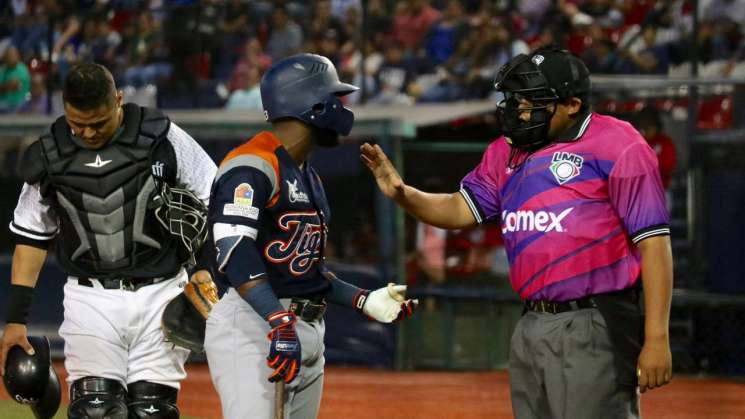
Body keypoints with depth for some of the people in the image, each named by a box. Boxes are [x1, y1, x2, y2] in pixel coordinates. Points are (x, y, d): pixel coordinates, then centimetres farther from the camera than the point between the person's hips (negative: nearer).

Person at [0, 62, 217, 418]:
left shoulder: (162, 138, -5)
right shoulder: (50, 155, 1)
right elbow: (31, 236, 8)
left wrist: (206, 268, -7)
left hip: (160, 292, -1)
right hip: (90, 296, 1)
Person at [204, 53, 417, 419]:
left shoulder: (309, 178, 21)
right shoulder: (252, 166, -10)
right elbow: (234, 254, -21)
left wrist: (364, 301, 17)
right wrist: (280, 323, -29)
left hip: (307, 331, 10)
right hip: (252, 322, -10)